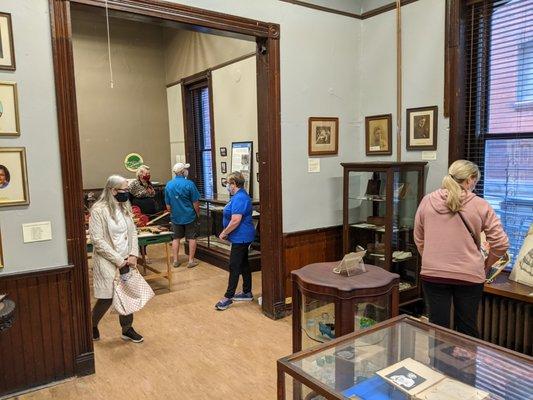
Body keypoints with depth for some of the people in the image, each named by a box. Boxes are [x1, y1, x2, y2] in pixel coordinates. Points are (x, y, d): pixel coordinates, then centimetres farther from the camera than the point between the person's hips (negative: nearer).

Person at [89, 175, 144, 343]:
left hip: (125, 260, 6)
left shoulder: (125, 207, 4)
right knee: (107, 298, 3)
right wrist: (118, 260, -16)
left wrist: (133, 255, -4)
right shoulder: (99, 210, -16)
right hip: (107, 262, -6)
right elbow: (97, 240, -18)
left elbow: (133, 232, 9)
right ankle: (92, 325, 31)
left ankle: (127, 329, 27)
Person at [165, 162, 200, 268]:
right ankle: (191, 260, 11)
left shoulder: (169, 185, 0)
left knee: (176, 238, 14)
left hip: (176, 217, 4)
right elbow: (195, 203, -12)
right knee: (192, 238, 7)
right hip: (189, 216, -4)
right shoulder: (189, 184, -15)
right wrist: (198, 214, 3)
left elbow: (168, 205, 7)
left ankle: (175, 261, 18)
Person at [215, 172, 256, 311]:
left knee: (234, 267, -5)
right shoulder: (240, 196, 13)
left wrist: (224, 233, -15)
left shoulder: (239, 198, -21)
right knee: (244, 264, 15)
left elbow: (235, 221, -28)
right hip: (242, 237, 11)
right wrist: (226, 232, 15)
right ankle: (247, 293, 25)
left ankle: (228, 297, 2)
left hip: (240, 238, -11)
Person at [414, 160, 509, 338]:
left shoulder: (427, 201, 0)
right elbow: (501, 243, -4)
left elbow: (419, 240, 8)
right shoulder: (480, 205, -5)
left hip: (433, 274, 1)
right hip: (469, 276, 0)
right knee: (467, 329, 15)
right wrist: (485, 265, 12)